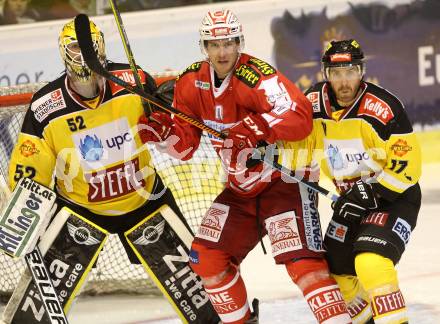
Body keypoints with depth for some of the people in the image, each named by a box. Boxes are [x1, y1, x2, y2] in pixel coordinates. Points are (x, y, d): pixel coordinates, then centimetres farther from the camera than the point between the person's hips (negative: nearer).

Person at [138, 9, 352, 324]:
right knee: (206, 256, 5)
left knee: (300, 258, -22)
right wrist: (163, 132, -14)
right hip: (241, 188, 8)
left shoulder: (258, 77, -23)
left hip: (285, 178, -8)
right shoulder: (192, 83, -1)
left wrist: (258, 127, -44)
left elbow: (300, 118, -35)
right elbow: (186, 145, 5)